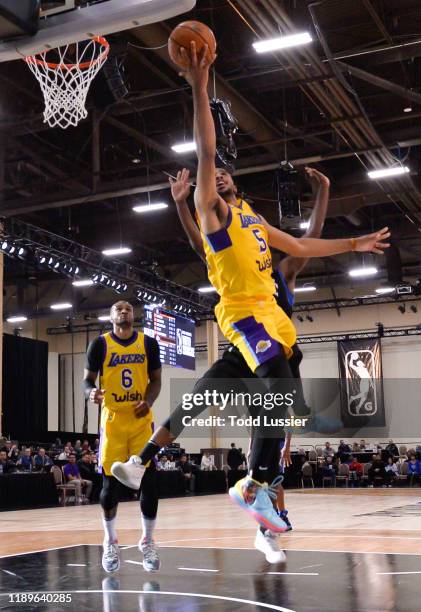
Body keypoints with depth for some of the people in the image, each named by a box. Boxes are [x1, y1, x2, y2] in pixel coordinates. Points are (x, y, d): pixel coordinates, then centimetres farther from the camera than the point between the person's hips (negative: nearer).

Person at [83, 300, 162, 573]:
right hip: (113, 420, -1)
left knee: (149, 480, -5)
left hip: (142, 420, 1)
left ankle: (148, 541, 10)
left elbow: (156, 380, 8)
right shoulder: (100, 344, 0)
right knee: (111, 481, 1)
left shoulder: (148, 343, 4)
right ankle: (110, 542, 19)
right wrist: (91, 392, -21)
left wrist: (148, 401, -12)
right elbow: (88, 379, 2)